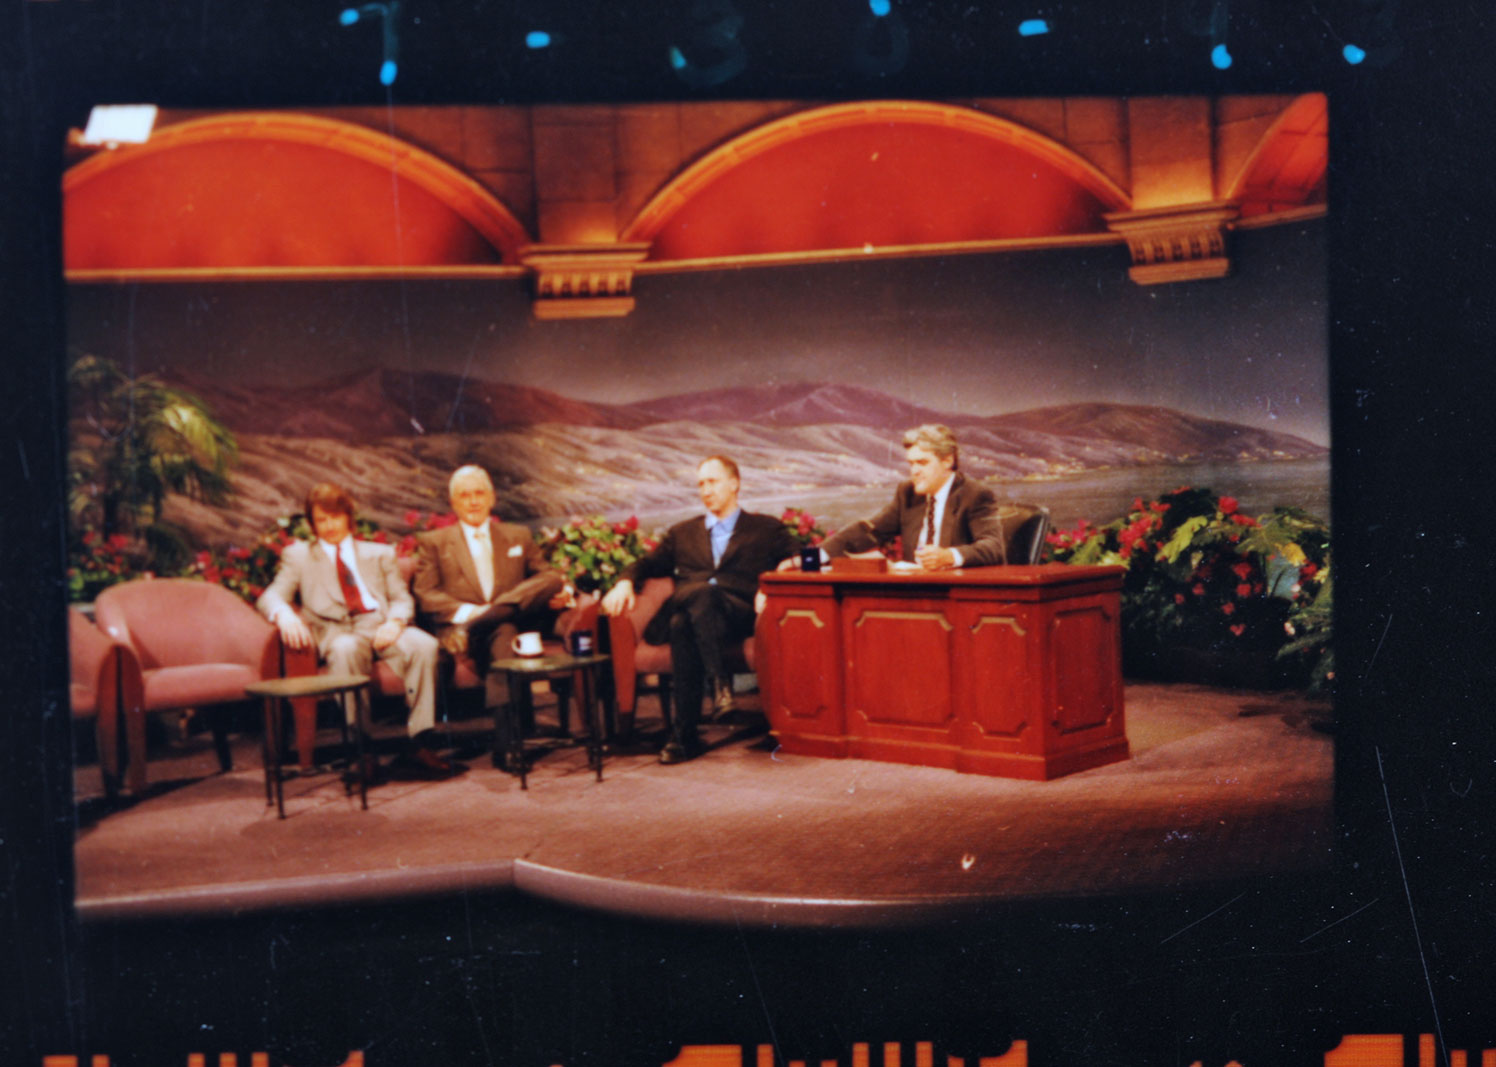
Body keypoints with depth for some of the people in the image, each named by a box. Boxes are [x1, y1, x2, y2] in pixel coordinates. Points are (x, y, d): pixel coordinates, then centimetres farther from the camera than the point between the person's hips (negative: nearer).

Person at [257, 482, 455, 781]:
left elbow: (402, 599, 17)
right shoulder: (299, 555, 25)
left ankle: (420, 743, -33)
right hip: (336, 631, -2)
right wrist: (284, 613, -16)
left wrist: (394, 622, -8)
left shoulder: (380, 554, 29)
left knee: (424, 644, -32)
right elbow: (269, 597, 10)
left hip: (380, 626, 2)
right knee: (346, 650, -40)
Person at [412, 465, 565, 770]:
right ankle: (508, 738, -48)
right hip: (461, 628, -2)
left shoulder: (519, 537, 25)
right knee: (503, 634, -37)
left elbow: (552, 578, 12)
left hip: (516, 623, 3)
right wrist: (466, 611, -15)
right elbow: (425, 595, 5)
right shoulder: (433, 542, 19)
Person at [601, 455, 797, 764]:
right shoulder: (682, 533, 32)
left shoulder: (767, 529, 22)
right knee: (681, 624, -37)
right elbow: (647, 565, 23)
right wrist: (625, 582, 0)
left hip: (738, 613, -2)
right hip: (684, 610, 2)